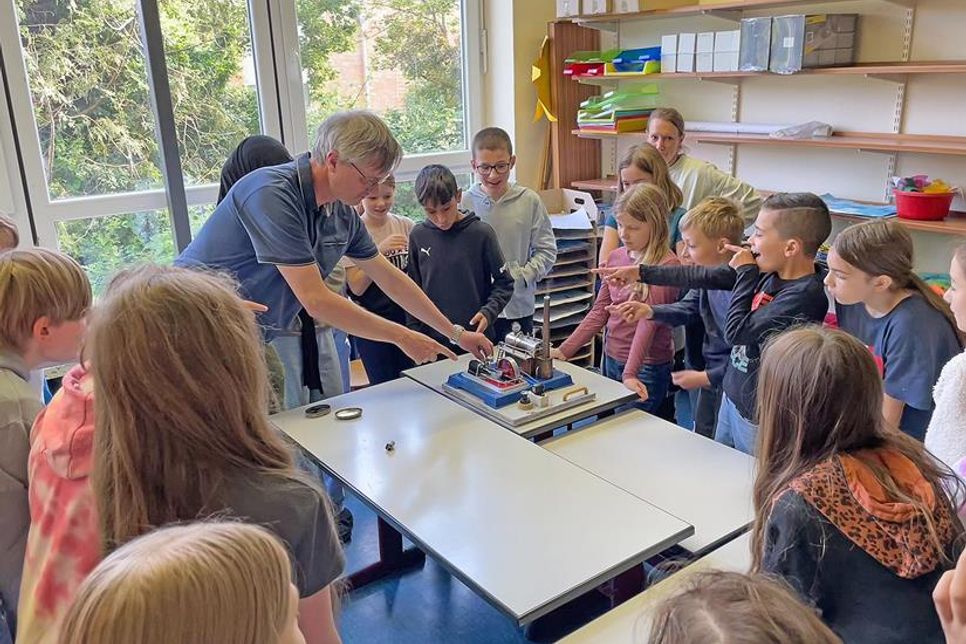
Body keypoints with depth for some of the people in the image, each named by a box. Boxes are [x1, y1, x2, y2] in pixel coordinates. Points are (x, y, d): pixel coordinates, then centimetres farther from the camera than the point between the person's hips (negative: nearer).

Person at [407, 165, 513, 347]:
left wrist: (488, 312, -15)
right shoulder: (418, 236, -3)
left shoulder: (481, 233, -8)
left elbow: (504, 283, 0)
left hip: (477, 338, -1)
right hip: (433, 340, 1)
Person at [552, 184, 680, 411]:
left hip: (646, 369, -6)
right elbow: (600, 311, 8)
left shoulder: (666, 265, -15)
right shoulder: (615, 257, 6)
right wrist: (564, 350, 1)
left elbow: (648, 321, -23)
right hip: (610, 359, 7)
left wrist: (630, 373, -30)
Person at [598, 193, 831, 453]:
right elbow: (705, 277, 4)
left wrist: (745, 272, -13)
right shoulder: (770, 272, -3)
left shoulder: (805, 295, -26)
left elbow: (735, 332, -24)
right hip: (731, 396, 8)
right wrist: (640, 273, 7)